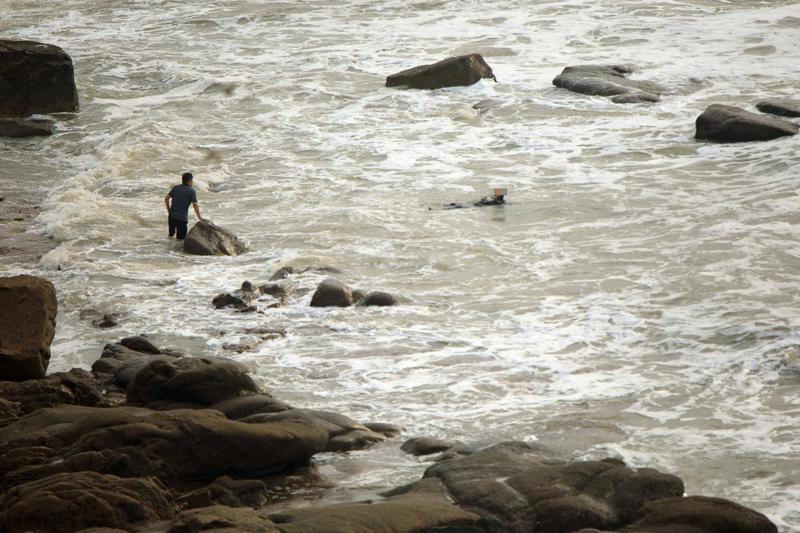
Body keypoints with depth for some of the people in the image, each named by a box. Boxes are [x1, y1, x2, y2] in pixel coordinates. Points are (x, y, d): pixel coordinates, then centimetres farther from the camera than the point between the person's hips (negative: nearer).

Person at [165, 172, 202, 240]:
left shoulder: (176, 188, 10)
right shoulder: (191, 191, -6)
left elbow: (166, 198, 9)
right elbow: (195, 205, -12)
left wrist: (169, 211, 18)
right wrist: (199, 217, -4)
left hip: (172, 216, 6)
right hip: (182, 218, -6)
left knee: (171, 235, 25)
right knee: (180, 238, 0)